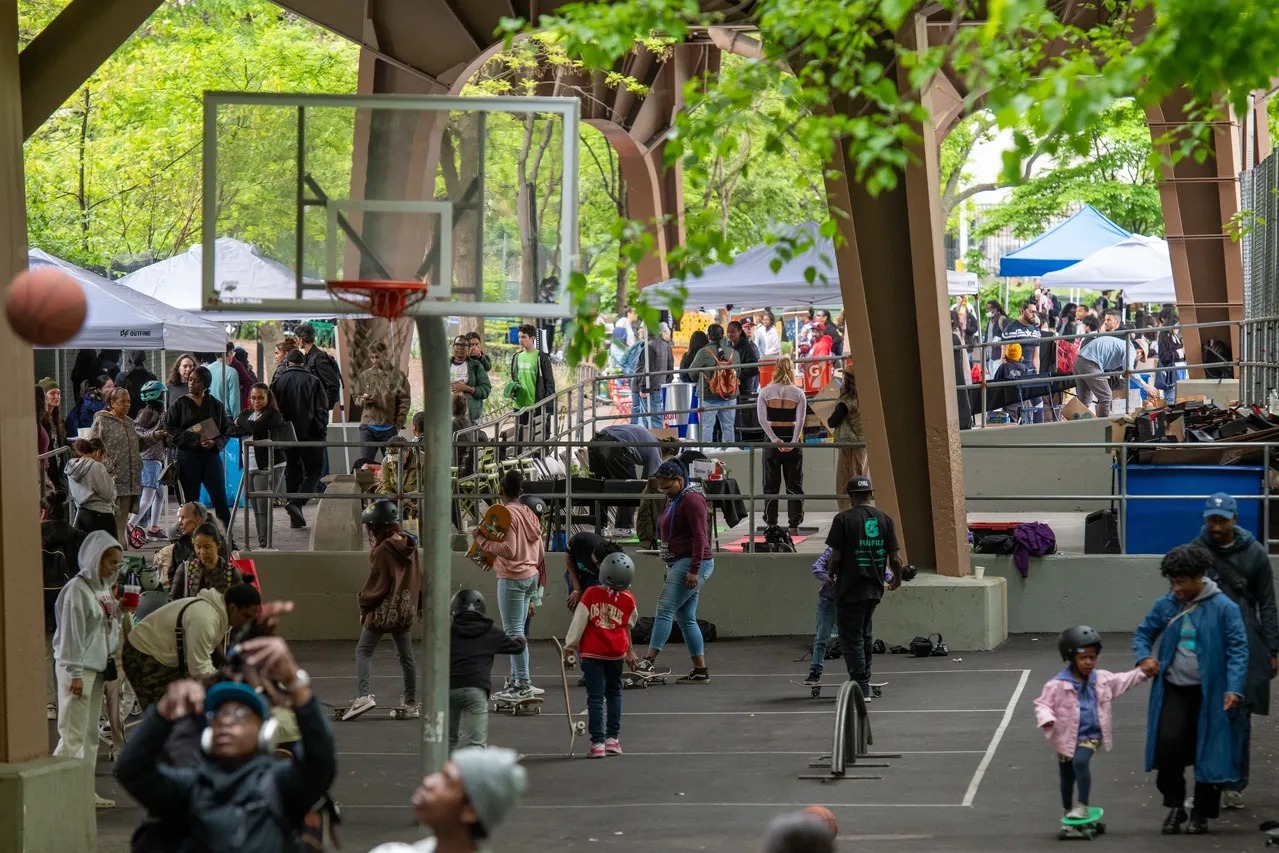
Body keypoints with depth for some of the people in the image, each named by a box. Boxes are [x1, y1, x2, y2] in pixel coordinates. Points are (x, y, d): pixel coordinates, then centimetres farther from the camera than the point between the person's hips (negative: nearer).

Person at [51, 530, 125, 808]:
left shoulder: (104, 588, 12)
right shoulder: (78, 589, -14)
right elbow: (72, 632, -17)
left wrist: (120, 612, 0)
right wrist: (75, 673, -19)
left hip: (99, 667, 9)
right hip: (78, 668, -9)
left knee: (90, 734, 10)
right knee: (73, 734, -10)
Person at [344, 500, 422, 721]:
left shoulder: (382, 551, -18)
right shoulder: (409, 547, 5)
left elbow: (377, 585, -16)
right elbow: (417, 578, 12)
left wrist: (364, 604, -2)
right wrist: (418, 605, 21)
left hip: (383, 610, -7)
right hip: (406, 609, 7)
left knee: (363, 651, -1)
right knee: (406, 655, 14)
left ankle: (364, 695, -17)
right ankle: (411, 702, 19)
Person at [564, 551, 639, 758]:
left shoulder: (591, 594, -9)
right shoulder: (629, 600, -2)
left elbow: (578, 622, -6)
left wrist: (569, 647, 4)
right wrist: (629, 651, 27)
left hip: (591, 652, -2)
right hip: (616, 652, 2)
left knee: (595, 697, -1)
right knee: (614, 693, 20)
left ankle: (598, 742, -7)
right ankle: (612, 738, 18)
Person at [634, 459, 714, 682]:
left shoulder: (691, 499, -13)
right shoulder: (674, 499, 18)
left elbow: (699, 536, -19)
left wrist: (694, 570, -23)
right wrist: (670, 568, 23)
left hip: (691, 563, -10)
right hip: (679, 563, 10)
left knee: (665, 610, -15)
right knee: (686, 618, 8)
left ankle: (649, 662, -21)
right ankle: (700, 670, 8)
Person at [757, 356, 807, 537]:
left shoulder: (766, 392, 0)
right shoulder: (798, 393, 0)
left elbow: (762, 418, -11)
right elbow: (800, 420, -11)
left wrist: (774, 439, -15)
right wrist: (793, 442, -14)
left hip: (773, 441, 0)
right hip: (792, 439, 0)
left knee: (771, 485, 7)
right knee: (794, 486, 6)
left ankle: (771, 525, 4)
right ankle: (794, 526, 2)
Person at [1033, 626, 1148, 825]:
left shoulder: (1101, 679, 3)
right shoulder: (1058, 684, -12)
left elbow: (1123, 681, 20)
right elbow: (1043, 704, -13)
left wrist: (1142, 672, 15)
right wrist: (1047, 719, -32)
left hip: (1091, 735, 1)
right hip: (1067, 737, -1)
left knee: (1081, 761, -28)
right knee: (1067, 777, 11)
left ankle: (1083, 807, -20)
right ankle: (1068, 813, 32)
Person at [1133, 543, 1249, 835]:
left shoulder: (1224, 608, -9)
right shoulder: (1166, 605, 3)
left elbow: (1238, 650, -10)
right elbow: (1144, 633, 17)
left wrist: (1234, 689, -19)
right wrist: (1144, 657, -4)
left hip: (1209, 692, -3)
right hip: (1173, 689, 3)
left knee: (1208, 751, 4)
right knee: (1168, 742, -13)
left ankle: (1201, 813, 19)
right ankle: (1174, 806, 4)